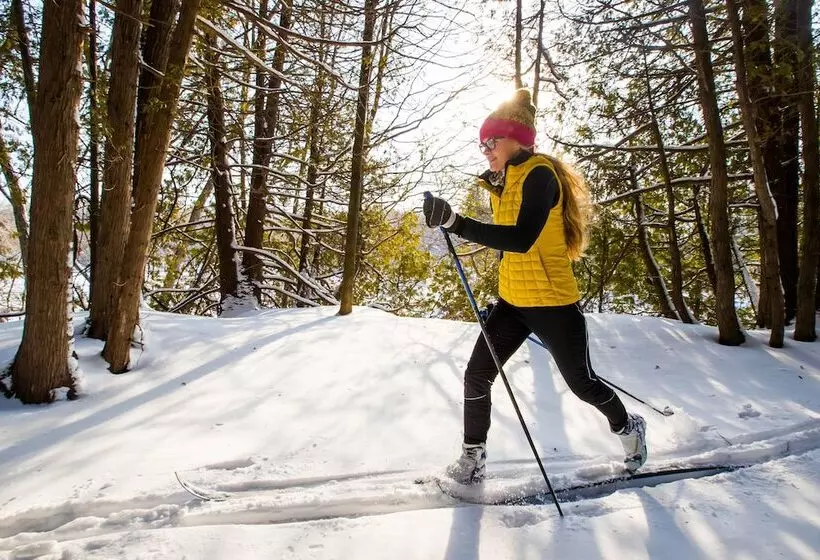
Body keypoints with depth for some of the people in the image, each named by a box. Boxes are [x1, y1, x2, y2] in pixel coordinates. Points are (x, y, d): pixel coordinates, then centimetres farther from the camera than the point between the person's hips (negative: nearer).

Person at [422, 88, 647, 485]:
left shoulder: (540, 174, -17)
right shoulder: (504, 184, 11)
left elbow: (522, 239, -31)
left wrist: (456, 223, -38)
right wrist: (502, 299, 22)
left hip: (552, 304, -8)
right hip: (512, 303, 8)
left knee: (581, 382, 11)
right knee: (476, 376, -2)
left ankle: (629, 428, 39)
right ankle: (472, 458, 13)